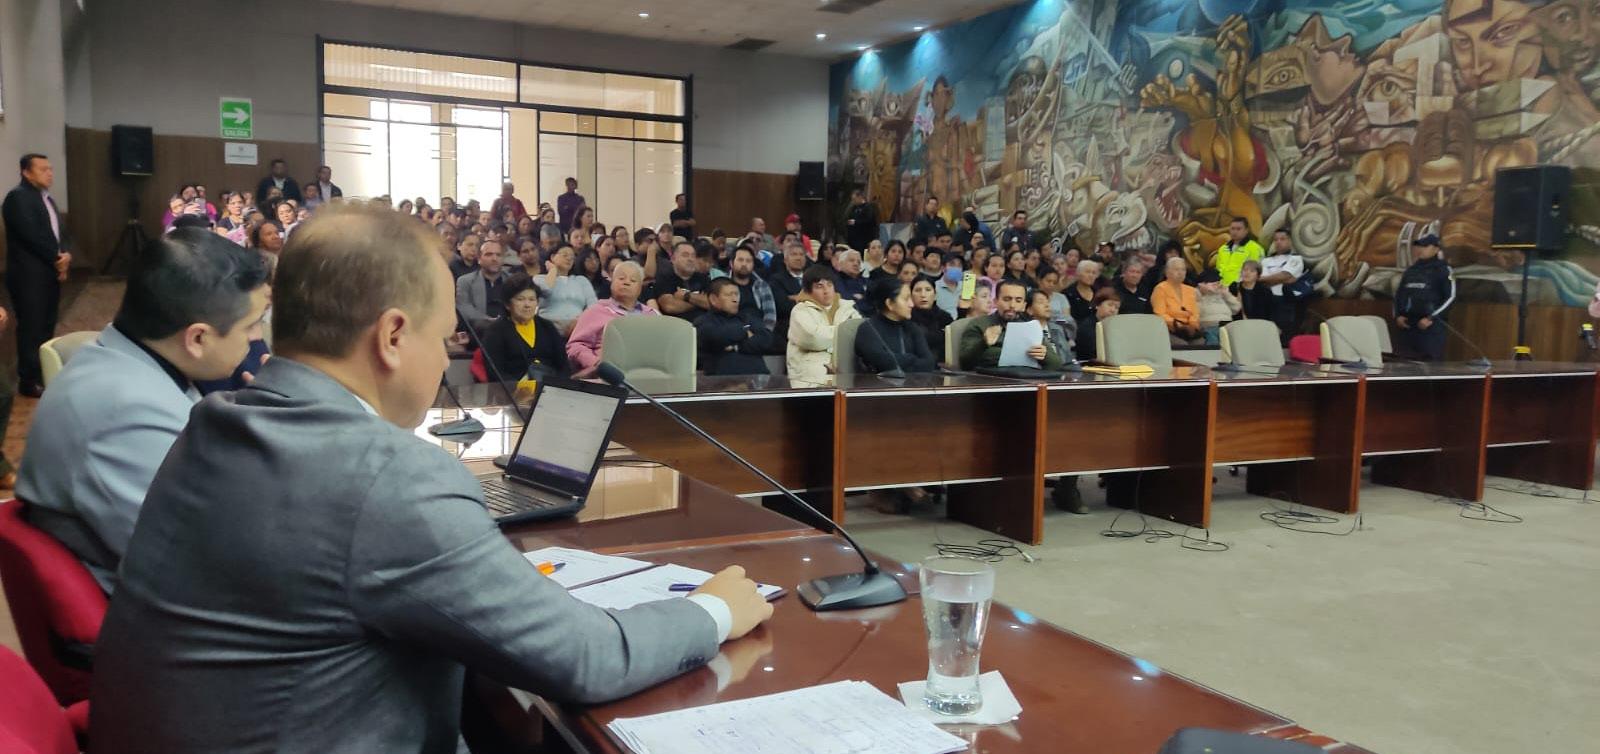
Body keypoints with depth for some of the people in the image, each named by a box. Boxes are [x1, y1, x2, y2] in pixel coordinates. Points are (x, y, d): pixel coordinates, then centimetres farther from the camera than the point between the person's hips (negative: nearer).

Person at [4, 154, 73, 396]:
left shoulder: (48, 200, 19)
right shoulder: (18, 197, -10)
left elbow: (60, 234, 15)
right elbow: (32, 234, -19)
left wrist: (66, 255, -6)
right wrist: (57, 258, -10)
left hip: (50, 273, 8)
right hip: (28, 276, -8)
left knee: (47, 326, 12)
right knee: (31, 328, -4)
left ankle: (43, 373, 22)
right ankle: (29, 381, 4)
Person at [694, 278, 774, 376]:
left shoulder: (747, 317, 22)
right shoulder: (703, 322, 11)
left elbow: (766, 340, 9)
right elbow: (715, 336, -10)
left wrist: (738, 347, -2)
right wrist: (745, 333, 6)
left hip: (757, 376, 3)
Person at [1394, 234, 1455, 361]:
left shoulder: (1443, 269, -2)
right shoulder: (1410, 270, 16)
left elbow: (1450, 297, -8)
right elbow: (1399, 294, 21)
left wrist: (1431, 319, -15)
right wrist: (1397, 316, 4)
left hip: (1432, 326, -6)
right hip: (1407, 326, 6)